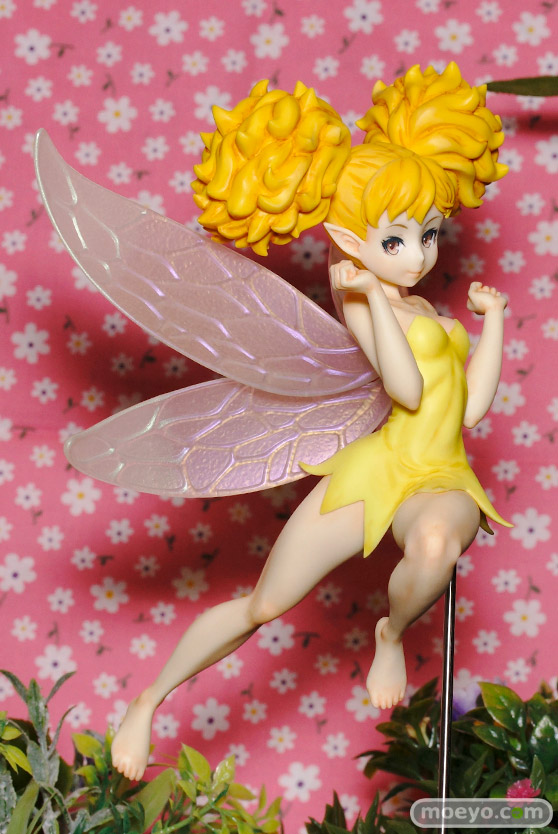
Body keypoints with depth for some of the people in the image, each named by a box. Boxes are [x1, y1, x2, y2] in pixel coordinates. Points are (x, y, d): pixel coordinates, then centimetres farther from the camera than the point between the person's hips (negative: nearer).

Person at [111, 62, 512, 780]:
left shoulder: (428, 312, 19)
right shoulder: (359, 292, -1)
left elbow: (472, 405, 13)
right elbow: (405, 385, -15)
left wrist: (493, 318, 16)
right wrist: (373, 292, -19)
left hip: (441, 481, 4)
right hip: (375, 469, -4)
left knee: (436, 539, -37)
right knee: (262, 606, -3)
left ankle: (392, 634, -5)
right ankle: (149, 701, 19)